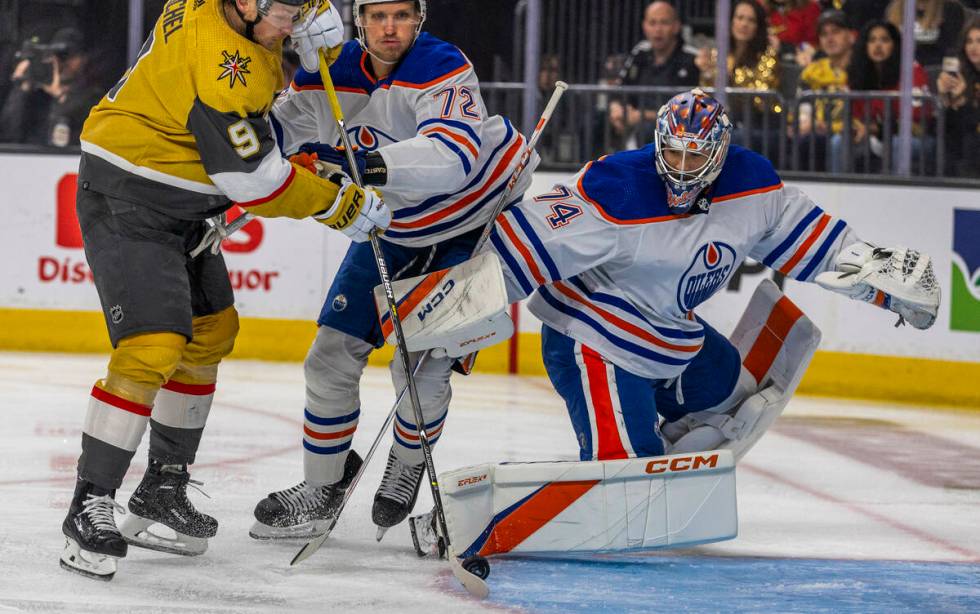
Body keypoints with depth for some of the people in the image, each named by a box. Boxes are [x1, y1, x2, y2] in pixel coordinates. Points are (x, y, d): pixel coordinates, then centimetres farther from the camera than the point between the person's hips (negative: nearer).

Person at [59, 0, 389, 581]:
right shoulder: (220, 62, -30)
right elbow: (254, 180, -24)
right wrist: (341, 204, -13)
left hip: (183, 203, 11)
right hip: (127, 201, -11)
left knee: (209, 332, 18)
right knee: (153, 348, -20)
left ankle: (162, 491, 27)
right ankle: (90, 507, -14)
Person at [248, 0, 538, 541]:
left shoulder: (442, 70, -31)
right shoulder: (330, 76, -14)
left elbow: (453, 155, -48)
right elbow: (269, 135, -1)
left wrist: (369, 164, -60)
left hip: (476, 221, -5)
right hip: (393, 227, 5)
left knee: (422, 367, -11)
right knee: (334, 354, 1)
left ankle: (407, 465, 21)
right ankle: (323, 486, 19)